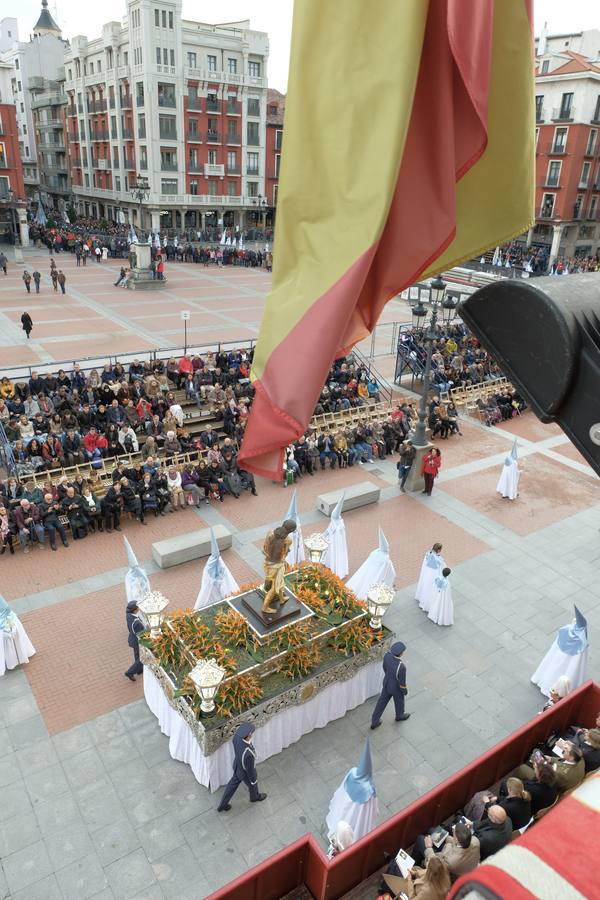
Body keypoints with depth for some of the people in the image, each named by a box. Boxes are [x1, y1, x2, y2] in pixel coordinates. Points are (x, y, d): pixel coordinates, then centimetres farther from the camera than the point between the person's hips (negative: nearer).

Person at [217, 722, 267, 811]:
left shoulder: (237, 735, -33)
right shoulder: (248, 754, -51)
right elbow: (250, 769, -29)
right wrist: (254, 780, -6)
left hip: (237, 766, 5)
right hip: (246, 773, -5)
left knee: (233, 784, 32)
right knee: (252, 785, 30)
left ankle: (223, 805, 51)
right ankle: (255, 796, 64)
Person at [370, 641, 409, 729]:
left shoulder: (387, 655, -28)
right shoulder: (401, 667, -45)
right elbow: (402, 682, -26)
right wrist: (405, 691, -3)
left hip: (387, 682, 5)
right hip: (396, 688, -4)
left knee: (382, 701, 27)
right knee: (399, 702, 29)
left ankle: (374, 722, 42)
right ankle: (400, 716, 61)